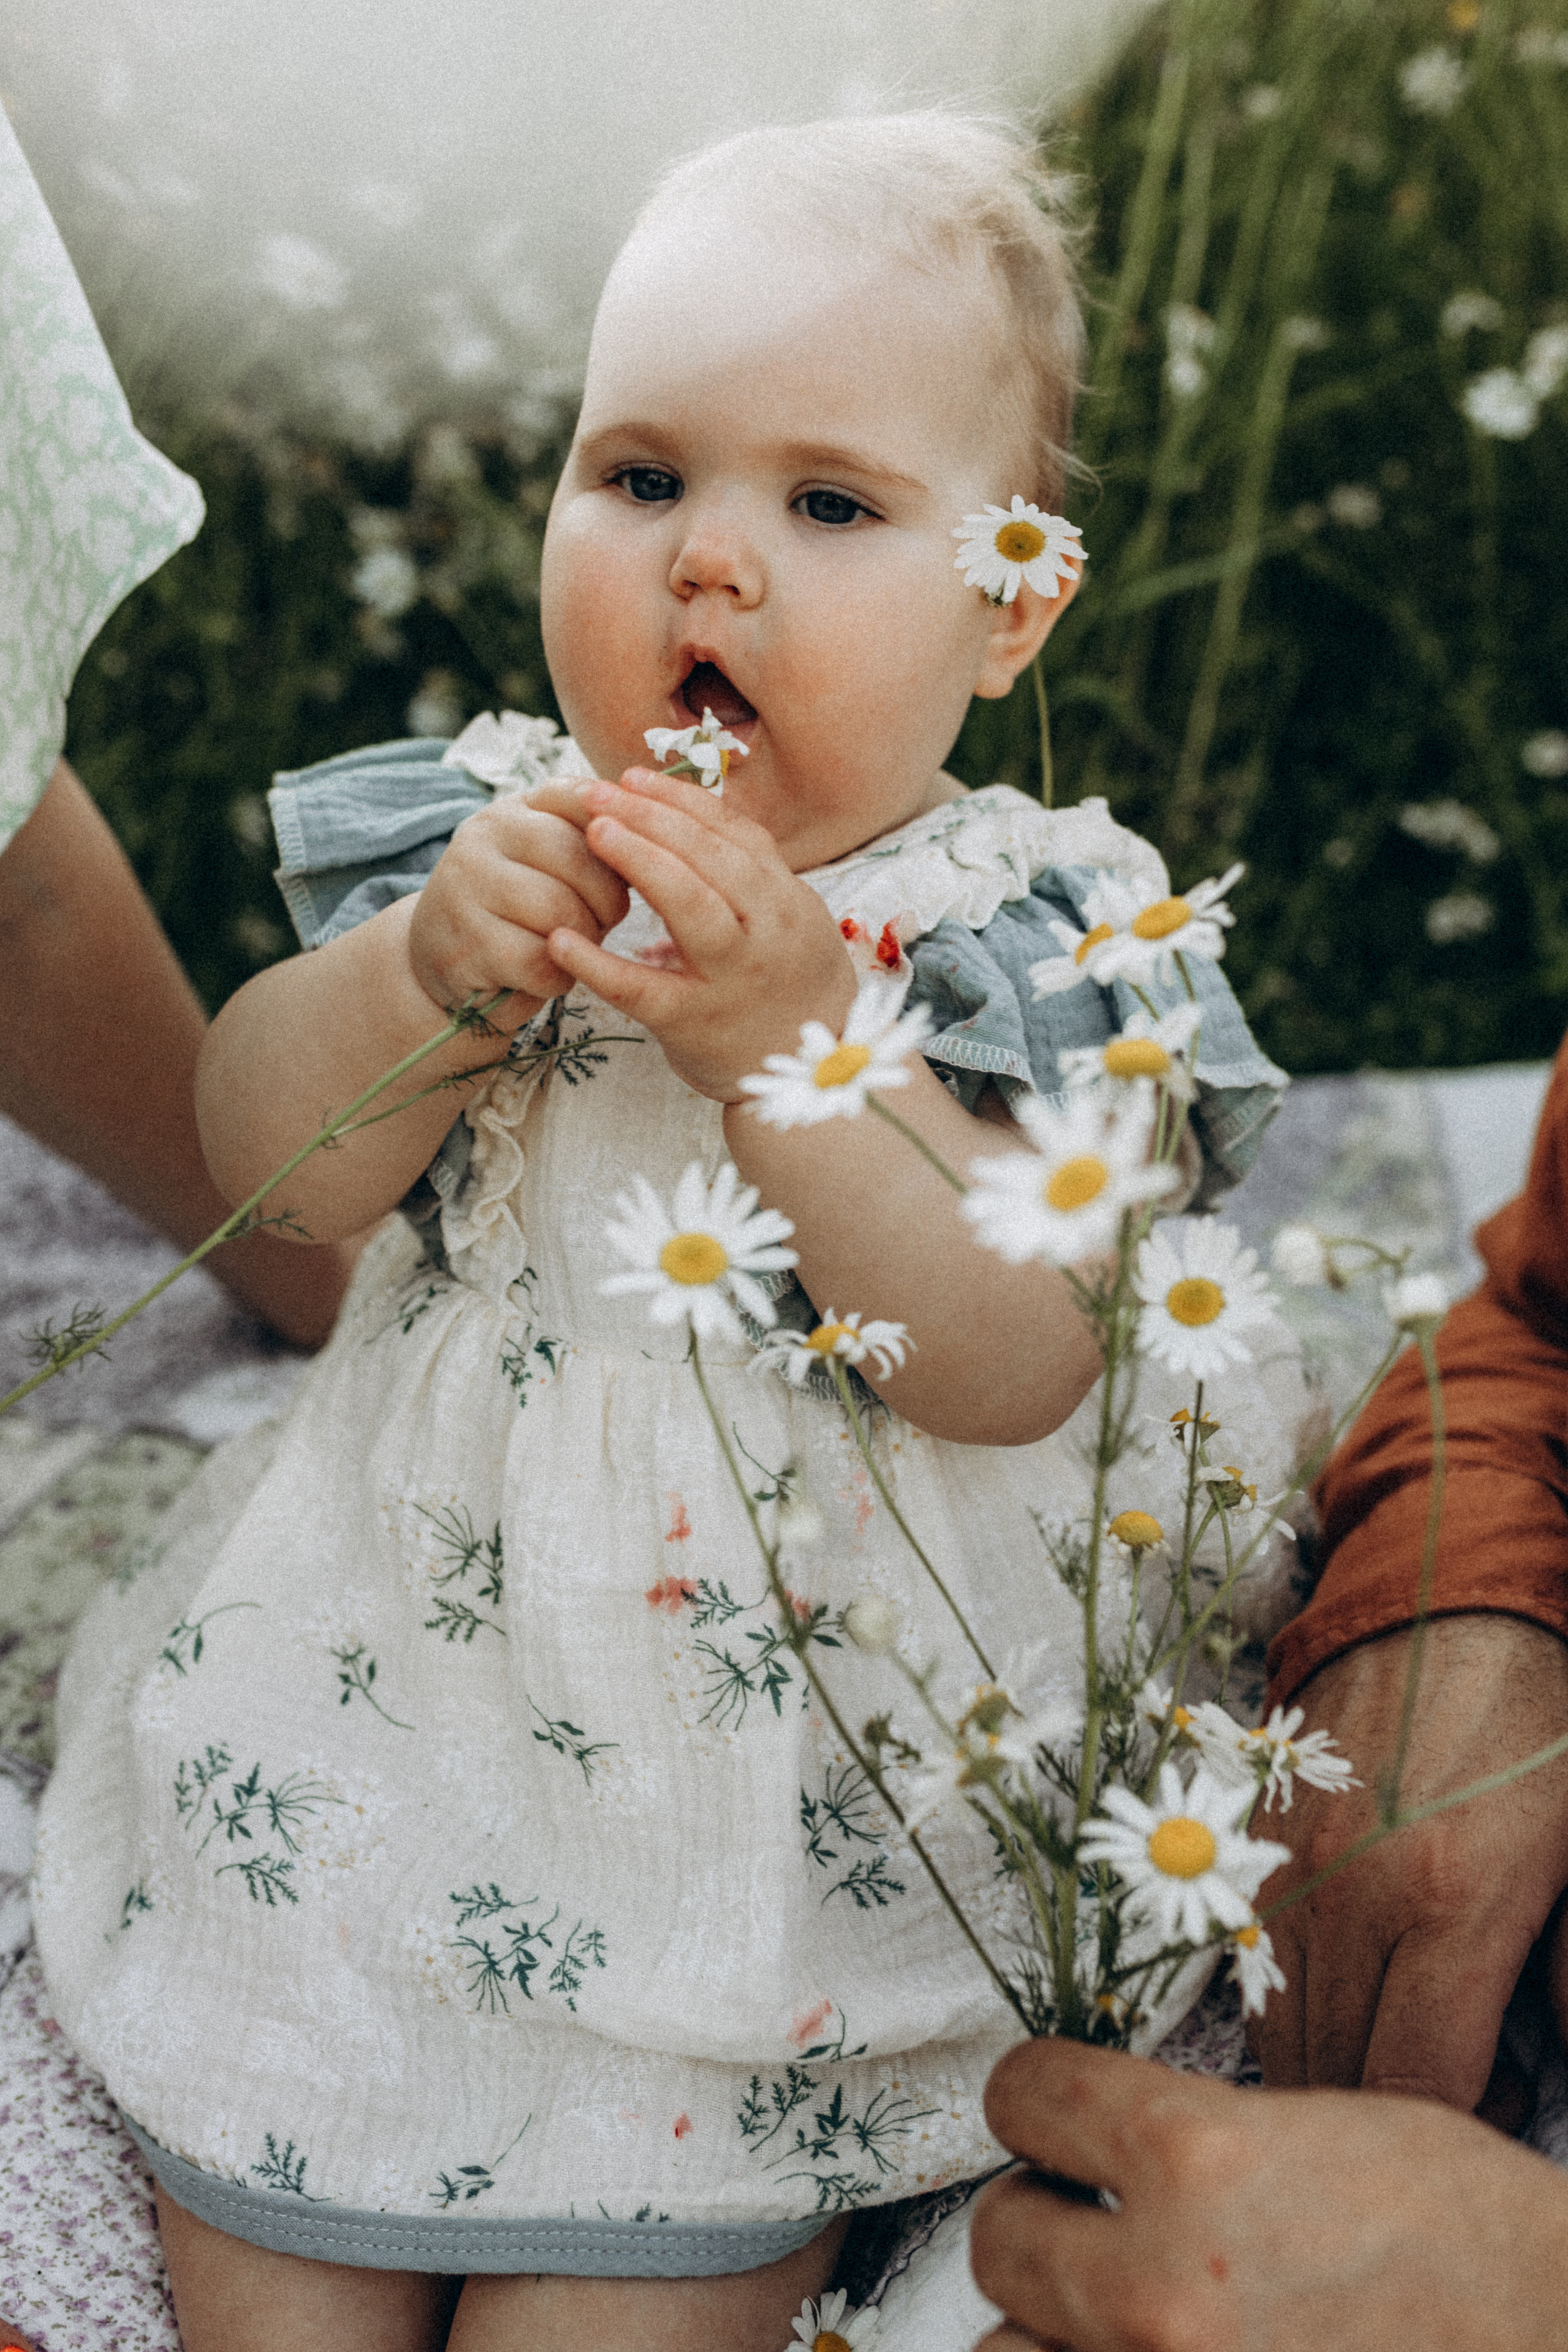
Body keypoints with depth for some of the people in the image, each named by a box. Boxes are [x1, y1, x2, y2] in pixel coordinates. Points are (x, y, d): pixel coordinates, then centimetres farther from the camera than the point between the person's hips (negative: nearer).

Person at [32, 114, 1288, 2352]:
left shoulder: (1034, 927, -11)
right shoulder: (489, 822, -3)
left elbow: (1020, 1365, -20)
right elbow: (269, 1156, -6)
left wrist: (789, 1039, -30)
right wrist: (431, 972, -25)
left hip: (806, 1706, -2)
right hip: (413, 1604, 3)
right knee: (258, 2165, 5)